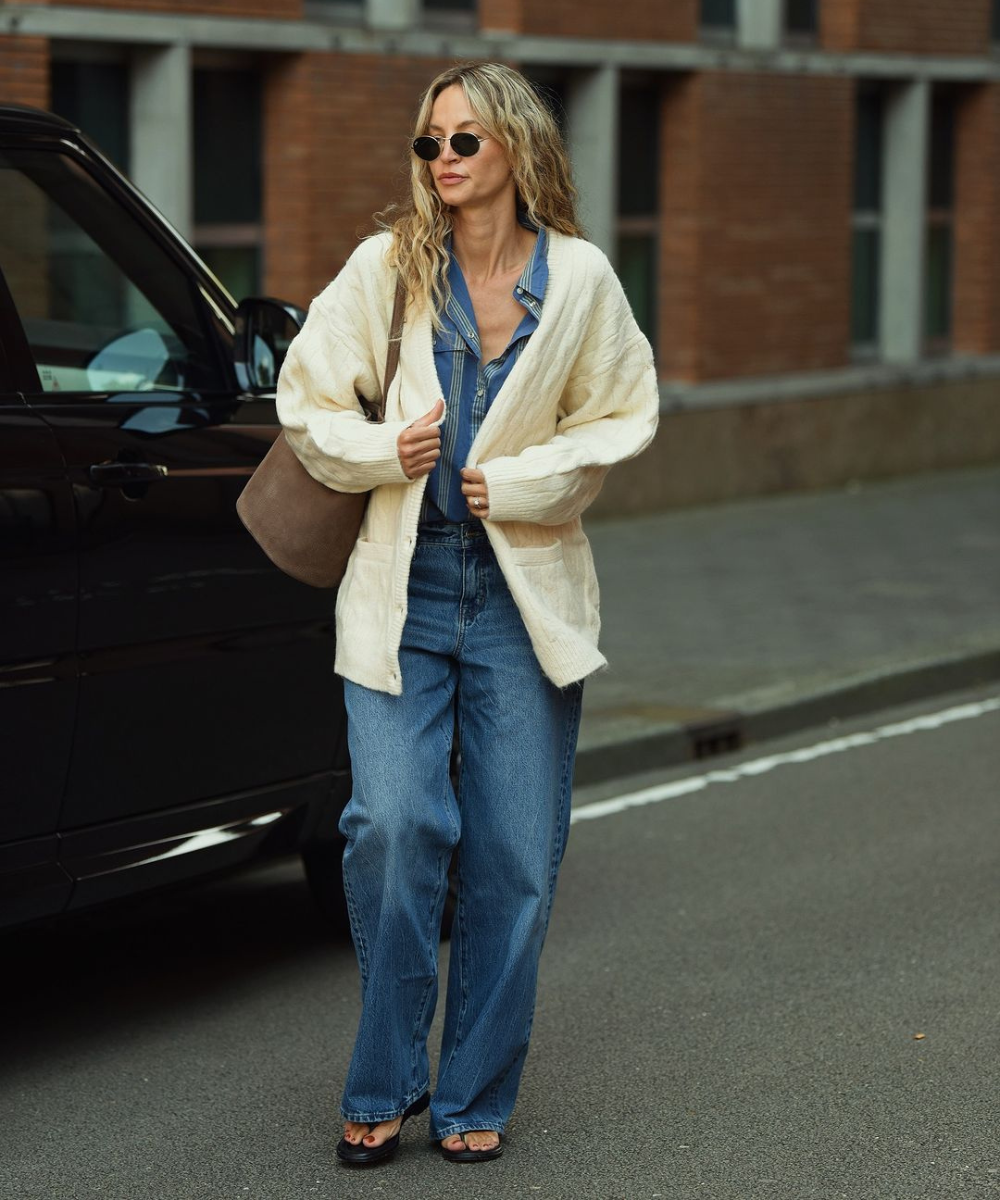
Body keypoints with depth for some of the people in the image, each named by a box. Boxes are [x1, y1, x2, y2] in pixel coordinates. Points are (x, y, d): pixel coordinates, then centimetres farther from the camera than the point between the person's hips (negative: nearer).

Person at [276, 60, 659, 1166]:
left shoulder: (579, 279, 0)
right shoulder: (385, 268, 0)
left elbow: (622, 421, 7)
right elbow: (307, 402, 6)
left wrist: (518, 481, -5)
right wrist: (382, 451, -12)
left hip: (525, 595, 1)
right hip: (403, 588, -1)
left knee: (514, 857, 3)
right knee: (394, 828, -13)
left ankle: (474, 1098, 18)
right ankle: (383, 1088, 5)